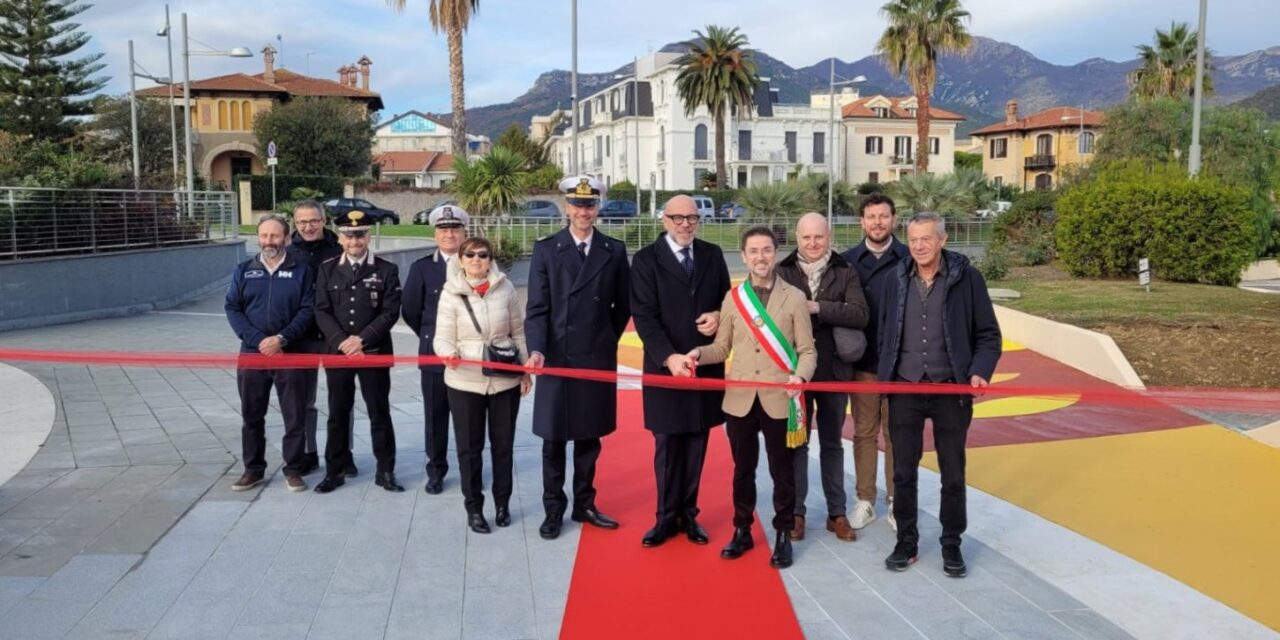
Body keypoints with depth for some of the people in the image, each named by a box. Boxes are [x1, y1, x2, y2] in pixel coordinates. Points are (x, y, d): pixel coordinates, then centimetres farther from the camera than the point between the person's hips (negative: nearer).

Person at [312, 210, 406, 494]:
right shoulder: (328, 269, 5)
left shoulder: (386, 270, -1)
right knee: (338, 414, 9)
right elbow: (322, 311, 0)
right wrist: (342, 342, -13)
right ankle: (334, 471, 20)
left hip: (375, 353, -2)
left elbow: (391, 311, -7)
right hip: (337, 352, 2)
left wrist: (362, 339, -15)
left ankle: (385, 471, 15)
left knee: (379, 414, 5)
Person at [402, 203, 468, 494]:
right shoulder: (422, 268, 2)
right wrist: (431, 338, 6)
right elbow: (410, 311, 5)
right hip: (435, 354, 1)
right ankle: (436, 471, 20)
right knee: (435, 416, 8)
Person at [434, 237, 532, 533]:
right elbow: (443, 338, -6)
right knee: (469, 447, 7)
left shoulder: (505, 288, -2)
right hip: (465, 382, -1)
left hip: (505, 379, 1)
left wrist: (525, 370, 6)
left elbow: (518, 332, 6)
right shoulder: (451, 293, -6)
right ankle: (474, 508, 21)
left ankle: (502, 503, 28)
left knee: (503, 444, 12)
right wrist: (449, 354, -28)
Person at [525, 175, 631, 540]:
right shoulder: (546, 249, 0)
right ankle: (553, 510, 18)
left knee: (590, 438, 11)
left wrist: (607, 342, 6)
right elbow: (537, 307, -6)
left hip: (598, 360, 2)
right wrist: (537, 349, -19)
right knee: (554, 440, 6)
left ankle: (584, 505, 24)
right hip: (556, 359, -1)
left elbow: (623, 306, 12)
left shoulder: (614, 251, 5)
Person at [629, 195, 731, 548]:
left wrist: (719, 316, -8)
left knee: (696, 444, 9)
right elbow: (645, 316, -10)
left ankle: (689, 513, 21)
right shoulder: (646, 260, -3)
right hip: (666, 366, -3)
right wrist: (668, 356, -22)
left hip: (707, 365, 3)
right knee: (667, 445, 5)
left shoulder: (713, 255, 9)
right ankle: (667, 517, 17)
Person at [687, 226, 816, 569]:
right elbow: (722, 347, 8)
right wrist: (699, 353, -11)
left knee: (781, 471, 8)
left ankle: (783, 535, 23)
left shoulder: (794, 297, -1)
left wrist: (800, 376, -21)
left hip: (779, 399, -2)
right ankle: (742, 530, 28)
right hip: (740, 399, 2)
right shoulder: (733, 298, 6)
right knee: (743, 469, 13)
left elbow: (807, 350, -2)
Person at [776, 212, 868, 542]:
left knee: (832, 444, 13)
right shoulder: (782, 272, -3)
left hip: (834, 372, 1)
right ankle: (796, 512, 20)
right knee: (796, 443, 10)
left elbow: (861, 314, -15)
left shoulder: (846, 272, -1)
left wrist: (818, 307, -22)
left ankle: (837, 513, 23)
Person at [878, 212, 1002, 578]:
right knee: (903, 472, 8)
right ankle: (906, 541, 23)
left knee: (953, 473, 8)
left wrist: (980, 372, -16)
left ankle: (951, 545, 24)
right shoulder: (897, 280, 3)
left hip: (951, 390, -2)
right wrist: (885, 378, 5)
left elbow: (988, 335, -2)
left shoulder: (966, 277, -5)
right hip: (904, 390, 2)